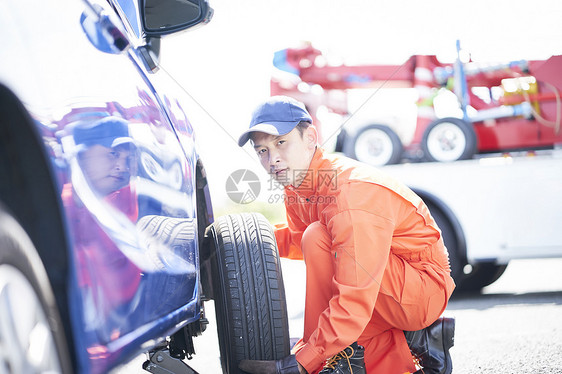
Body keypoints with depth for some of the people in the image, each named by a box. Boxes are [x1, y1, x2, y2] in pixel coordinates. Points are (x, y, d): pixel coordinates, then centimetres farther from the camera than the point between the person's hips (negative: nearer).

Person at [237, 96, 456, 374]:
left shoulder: (352, 194, -30)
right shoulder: (296, 185, -1)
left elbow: (355, 299, -34)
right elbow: (297, 238, 20)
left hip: (424, 288, -9)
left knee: (318, 239, -26)